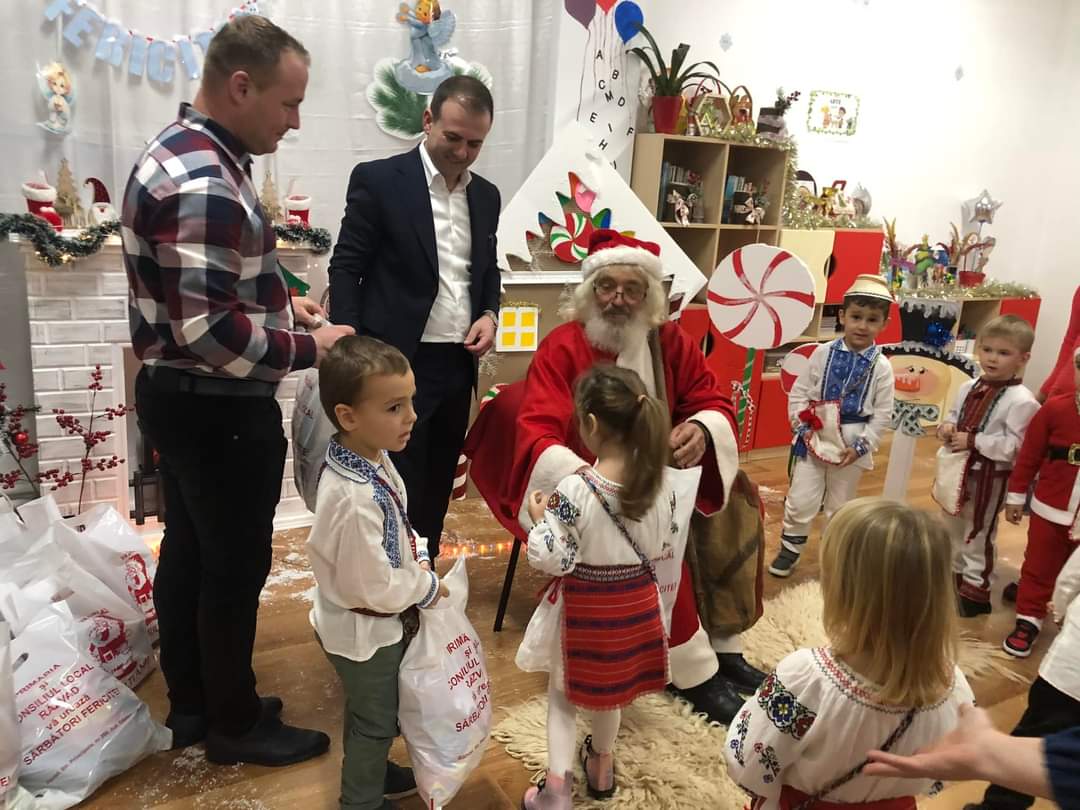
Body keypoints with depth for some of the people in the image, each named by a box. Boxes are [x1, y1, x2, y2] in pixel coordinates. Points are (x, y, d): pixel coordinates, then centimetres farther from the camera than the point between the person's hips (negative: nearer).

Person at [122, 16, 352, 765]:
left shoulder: (184, 152, 10)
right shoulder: (204, 183, -24)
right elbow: (206, 330, -29)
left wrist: (278, 297, 7)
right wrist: (306, 350, -19)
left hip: (183, 396, 10)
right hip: (217, 409, -10)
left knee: (189, 553, 19)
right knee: (235, 566, 6)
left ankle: (191, 704, 37)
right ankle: (234, 723, 27)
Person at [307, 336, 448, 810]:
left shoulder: (374, 457, -9)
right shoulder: (354, 500, -38)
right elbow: (374, 588, -30)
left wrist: (418, 558, -5)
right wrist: (427, 586, -16)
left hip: (379, 623, 8)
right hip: (365, 630, -8)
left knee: (372, 713, 31)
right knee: (376, 720, 17)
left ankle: (370, 771, 56)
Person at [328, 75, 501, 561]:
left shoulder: (486, 196, 11)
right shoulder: (378, 180, -6)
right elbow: (346, 269, -7)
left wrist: (489, 315, 0)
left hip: (457, 366, 6)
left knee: (436, 490, 15)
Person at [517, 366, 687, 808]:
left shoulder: (574, 489, -27)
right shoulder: (660, 483, -12)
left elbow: (551, 560, -22)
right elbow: (662, 545, 1)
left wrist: (539, 519, -7)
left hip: (584, 607, -4)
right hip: (636, 601, 5)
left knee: (563, 693, 19)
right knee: (610, 690, 27)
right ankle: (601, 767, 48)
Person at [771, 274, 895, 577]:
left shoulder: (881, 367, -6)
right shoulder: (823, 353, -5)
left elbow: (883, 414, -4)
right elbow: (798, 393, -2)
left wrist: (860, 447, -11)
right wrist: (804, 428, -11)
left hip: (852, 446, 0)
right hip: (813, 440, 0)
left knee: (840, 507, 16)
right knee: (800, 501, 3)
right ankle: (790, 550, 24)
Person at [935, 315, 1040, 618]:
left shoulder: (1021, 400, -21)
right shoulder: (968, 388, 1)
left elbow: (1015, 446, -24)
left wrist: (973, 440, -25)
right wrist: (947, 428, -5)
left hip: (988, 477, -7)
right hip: (958, 470, 7)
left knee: (978, 535, 8)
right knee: (954, 529, 24)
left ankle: (975, 589, 25)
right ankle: (955, 574, 44)